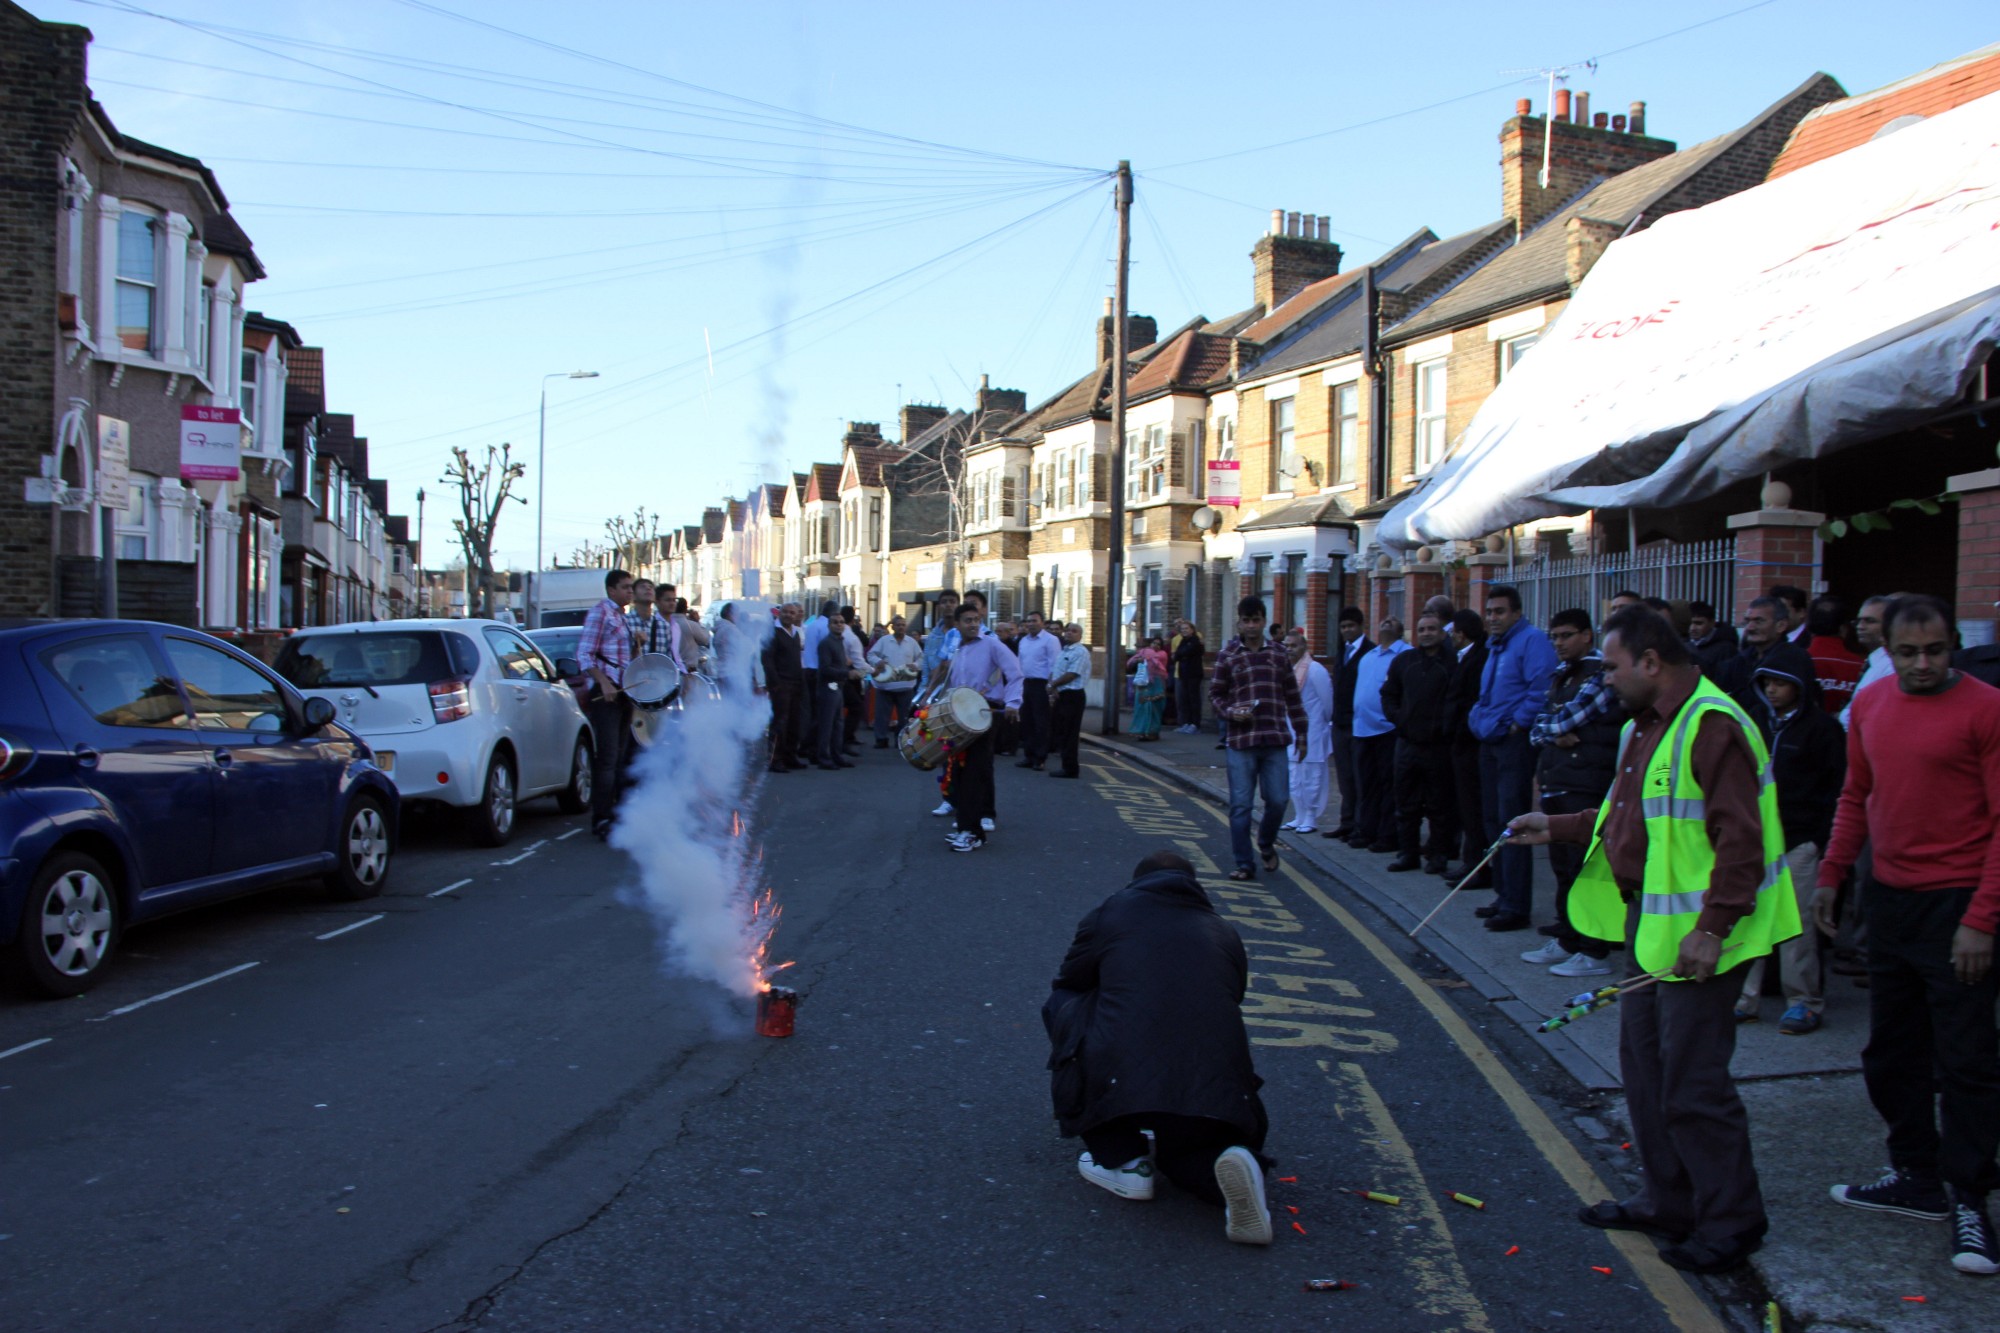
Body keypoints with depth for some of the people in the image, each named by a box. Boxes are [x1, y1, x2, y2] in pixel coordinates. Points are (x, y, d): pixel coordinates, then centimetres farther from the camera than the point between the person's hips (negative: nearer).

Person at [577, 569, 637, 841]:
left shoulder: (622, 616, 20)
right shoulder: (600, 613, -6)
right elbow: (584, 655, -13)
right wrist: (604, 683, -23)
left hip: (624, 691, 9)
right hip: (606, 691, -9)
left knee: (619, 757, 11)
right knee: (607, 757, -11)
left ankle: (617, 812, 17)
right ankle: (601, 820, -10)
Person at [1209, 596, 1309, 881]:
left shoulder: (1279, 654, 10)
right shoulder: (1227, 655, 4)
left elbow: (1292, 697, 13)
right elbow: (1215, 694, 7)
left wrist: (1300, 735, 10)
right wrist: (1230, 712, -13)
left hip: (1275, 740, 2)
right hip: (1240, 741, -2)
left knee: (1278, 799, 0)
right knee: (1241, 804, -1)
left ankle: (1266, 843, 30)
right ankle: (1244, 865, 9)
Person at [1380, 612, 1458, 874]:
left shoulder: (1453, 662, -5)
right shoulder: (1403, 661, 12)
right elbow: (1388, 694, 18)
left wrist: (1445, 726, -14)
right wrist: (1396, 718, 4)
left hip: (1439, 746, -5)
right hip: (1407, 742, 5)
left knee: (1439, 804, 3)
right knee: (1406, 803, 9)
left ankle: (1438, 855, 12)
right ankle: (1408, 852, 18)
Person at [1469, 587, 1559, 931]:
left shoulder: (1532, 641, -10)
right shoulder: (1494, 646, 19)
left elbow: (1542, 689, -22)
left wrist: (1518, 722, -18)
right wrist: (1478, 718, 12)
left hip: (1515, 743, -10)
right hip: (1490, 742, 10)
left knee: (1511, 822, -9)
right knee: (1495, 821, 13)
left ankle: (1516, 906, -6)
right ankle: (1504, 895, 23)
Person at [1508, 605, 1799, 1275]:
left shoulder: (1712, 726, -18)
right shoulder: (1646, 726, 15)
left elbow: (1739, 840, -23)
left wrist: (1711, 929, -25)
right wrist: (1557, 828, 22)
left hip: (1694, 934, -10)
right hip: (1649, 919, 10)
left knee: (1693, 1082, -3)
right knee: (1645, 1062, 16)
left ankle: (1731, 1221, 12)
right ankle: (1666, 1200, 30)